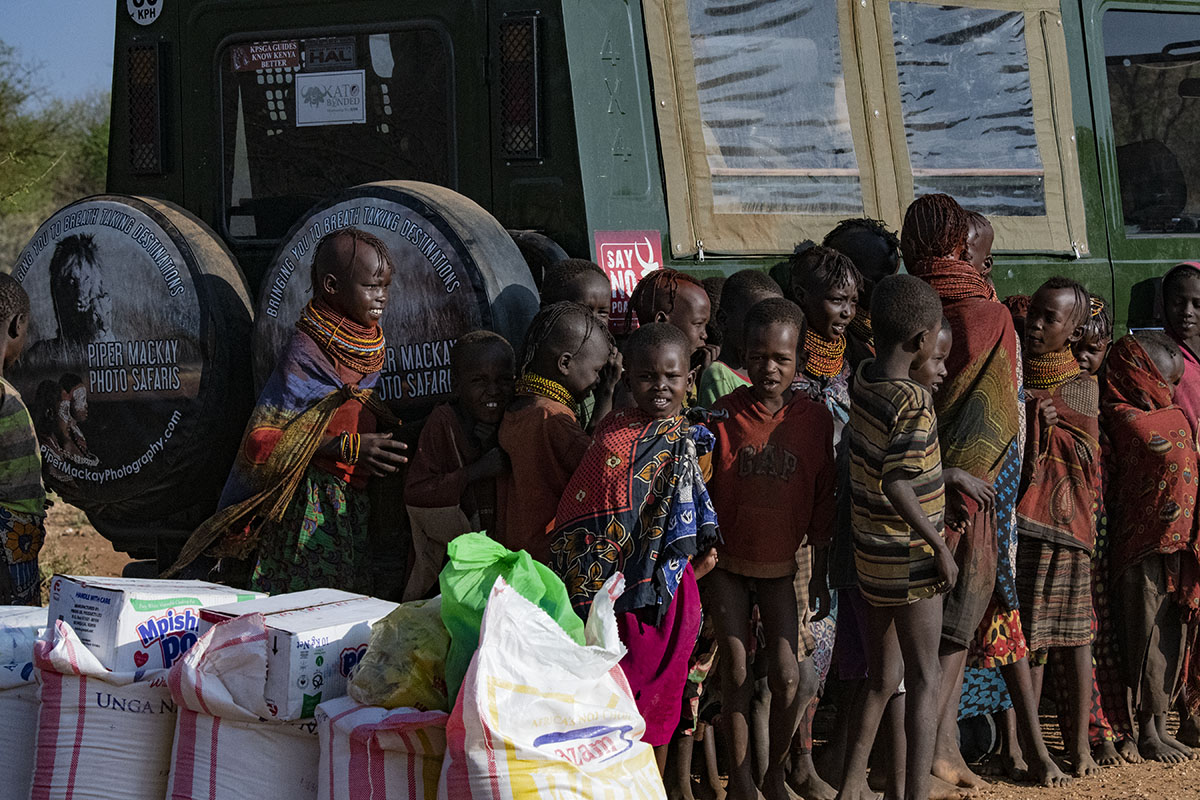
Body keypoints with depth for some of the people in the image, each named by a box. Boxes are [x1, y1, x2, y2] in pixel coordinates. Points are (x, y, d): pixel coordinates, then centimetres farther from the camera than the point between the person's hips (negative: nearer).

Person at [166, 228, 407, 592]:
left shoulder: (368, 349, 11)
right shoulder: (305, 354, -14)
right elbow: (259, 442, -20)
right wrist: (349, 447, -27)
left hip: (355, 505, 8)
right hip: (313, 507, -8)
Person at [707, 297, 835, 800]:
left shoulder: (815, 419, -4)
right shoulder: (723, 414, -8)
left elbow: (822, 501, 4)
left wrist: (820, 574, 7)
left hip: (785, 563, 1)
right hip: (726, 561, 0)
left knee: (788, 676, -4)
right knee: (735, 671, 3)